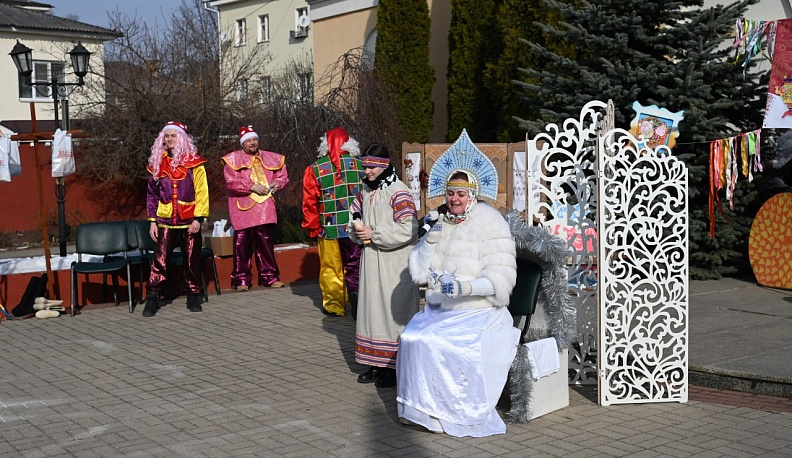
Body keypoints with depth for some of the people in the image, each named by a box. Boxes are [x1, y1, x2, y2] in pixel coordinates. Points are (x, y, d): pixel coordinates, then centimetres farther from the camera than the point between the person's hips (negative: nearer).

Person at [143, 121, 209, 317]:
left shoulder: (194, 162, -1)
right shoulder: (157, 164, 8)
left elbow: (202, 192, -4)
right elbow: (152, 194, 10)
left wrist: (198, 218, -11)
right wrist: (152, 221, 5)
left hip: (189, 222, -1)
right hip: (165, 222, 2)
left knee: (192, 261, 6)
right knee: (160, 260, -4)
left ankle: (193, 297, 17)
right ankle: (153, 298, 0)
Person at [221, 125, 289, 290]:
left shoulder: (271, 158, 14)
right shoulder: (233, 159, 1)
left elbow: (282, 175, 20)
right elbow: (231, 182, -9)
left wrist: (277, 183, -2)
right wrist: (252, 186, -16)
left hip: (266, 209, 3)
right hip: (243, 210, -3)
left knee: (266, 244, 7)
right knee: (243, 245, -2)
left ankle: (269, 277, 17)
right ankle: (241, 280, 8)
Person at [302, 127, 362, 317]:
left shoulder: (314, 170, -2)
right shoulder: (362, 165, 1)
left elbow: (310, 202, -1)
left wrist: (313, 227, 9)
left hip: (329, 228, 0)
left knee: (331, 267, 11)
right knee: (354, 266, 7)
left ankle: (333, 306, 17)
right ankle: (355, 290, -17)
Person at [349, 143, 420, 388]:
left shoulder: (399, 192, -13)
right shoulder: (365, 191, 11)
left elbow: (408, 229, -21)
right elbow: (355, 216, 23)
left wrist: (374, 233, -18)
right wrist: (357, 231, 0)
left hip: (394, 265, -8)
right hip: (371, 262, 8)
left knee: (394, 311, -3)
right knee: (372, 309, 11)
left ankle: (396, 367, 4)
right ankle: (377, 365, 21)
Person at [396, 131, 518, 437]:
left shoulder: (490, 223, -6)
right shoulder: (441, 223, 13)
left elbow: (500, 278, -15)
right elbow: (419, 272, 9)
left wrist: (466, 287, -30)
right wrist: (431, 239, -5)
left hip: (478, 311, -5)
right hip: (438, 310, 6)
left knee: (454, 347, -29)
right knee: (413, 339, -20)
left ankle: (464, 415, -10)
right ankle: (425, 408, -7)